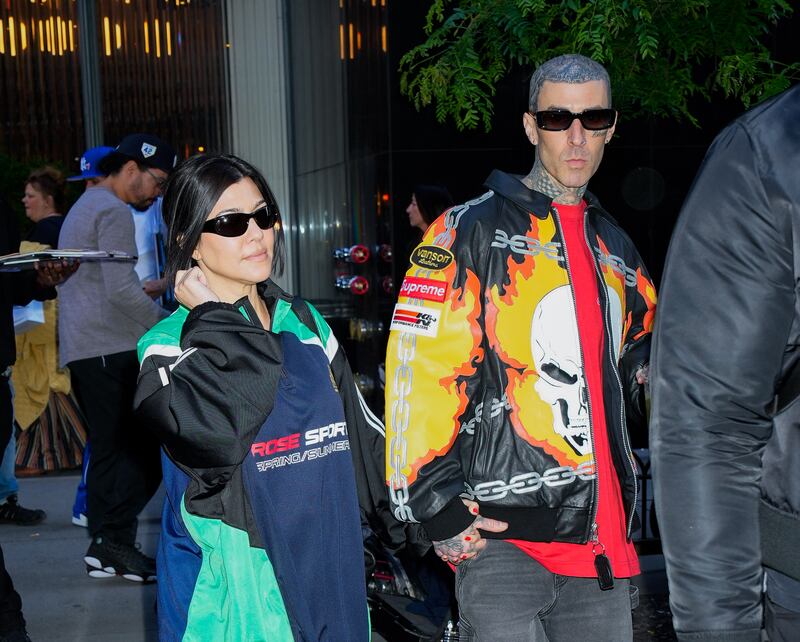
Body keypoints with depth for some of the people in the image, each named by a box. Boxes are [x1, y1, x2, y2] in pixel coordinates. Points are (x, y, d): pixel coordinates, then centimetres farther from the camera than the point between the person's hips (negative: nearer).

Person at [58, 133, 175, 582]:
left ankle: (106, 545, 15)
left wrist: (148, 287, 24)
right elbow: (121, 291, -18)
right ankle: (116, 541, -5)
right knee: (140, 448, -7)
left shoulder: (84, 207, 24)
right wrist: (169, 325, -8)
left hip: (80, 349, 10)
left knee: (111, 448, 12)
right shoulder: (113, 211, -9)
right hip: (110, 348, -10)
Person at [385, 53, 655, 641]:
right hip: (499, 538, -6)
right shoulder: (473, 230, -4)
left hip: (604, 545, 6)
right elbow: (418, 373, -11)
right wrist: (436, 507, -13)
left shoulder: (616, 250, 16)